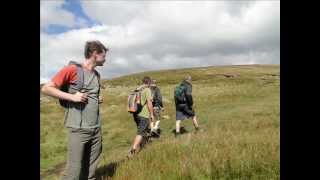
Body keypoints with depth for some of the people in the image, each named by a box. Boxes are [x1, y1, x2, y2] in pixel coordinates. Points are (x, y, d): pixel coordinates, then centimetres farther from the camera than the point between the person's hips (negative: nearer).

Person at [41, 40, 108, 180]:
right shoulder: (72, 69, -8)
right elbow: (46, 88, -7)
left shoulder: (97, 74, 13)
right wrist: (72, 96, -16)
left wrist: (98, 99, 8)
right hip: (79, 129, -6)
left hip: (96, 129, 7)